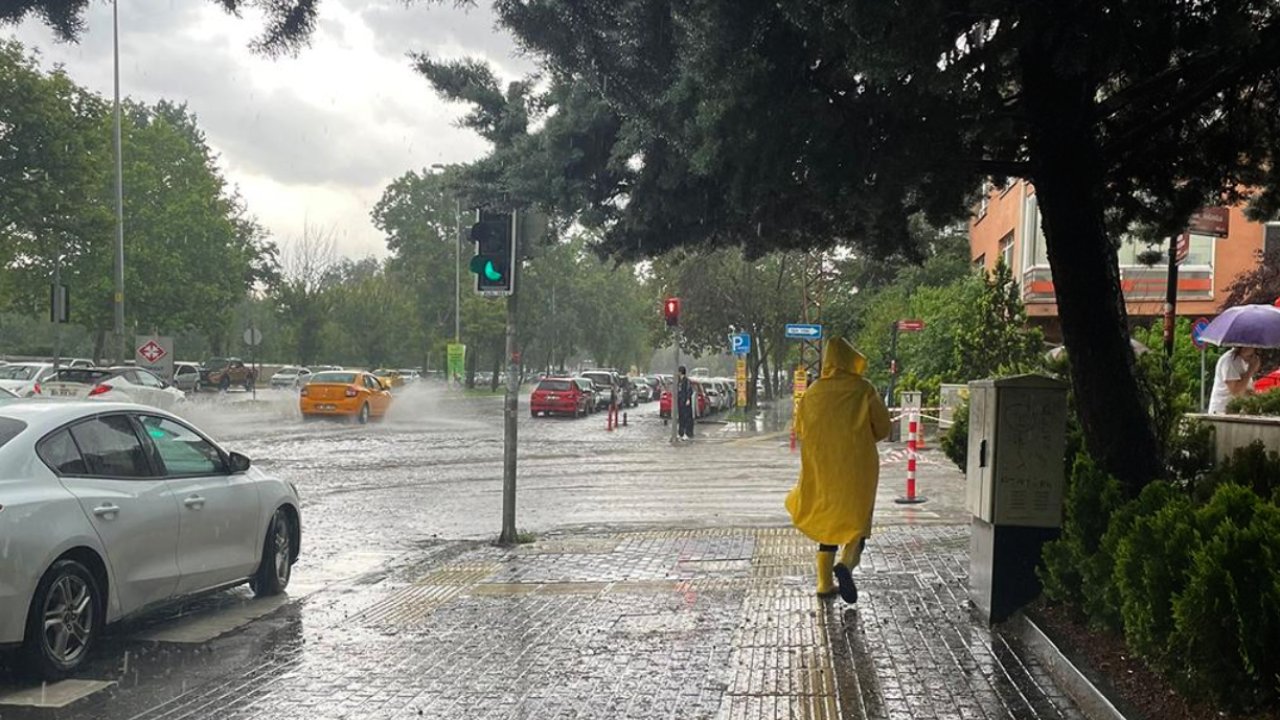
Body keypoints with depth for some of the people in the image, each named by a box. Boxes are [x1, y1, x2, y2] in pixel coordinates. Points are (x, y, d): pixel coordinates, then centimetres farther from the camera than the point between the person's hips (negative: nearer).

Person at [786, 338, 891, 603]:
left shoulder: (813, 392, -1)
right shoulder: (864, 389, -8)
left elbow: (800, 430, 10)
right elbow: (882, 428, -1)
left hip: (822, 468, 3)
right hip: (857, 467, -3)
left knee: (828, 522, 15)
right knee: (856, 520, 8)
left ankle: (825, 582, 14)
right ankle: (847, 563, -19)